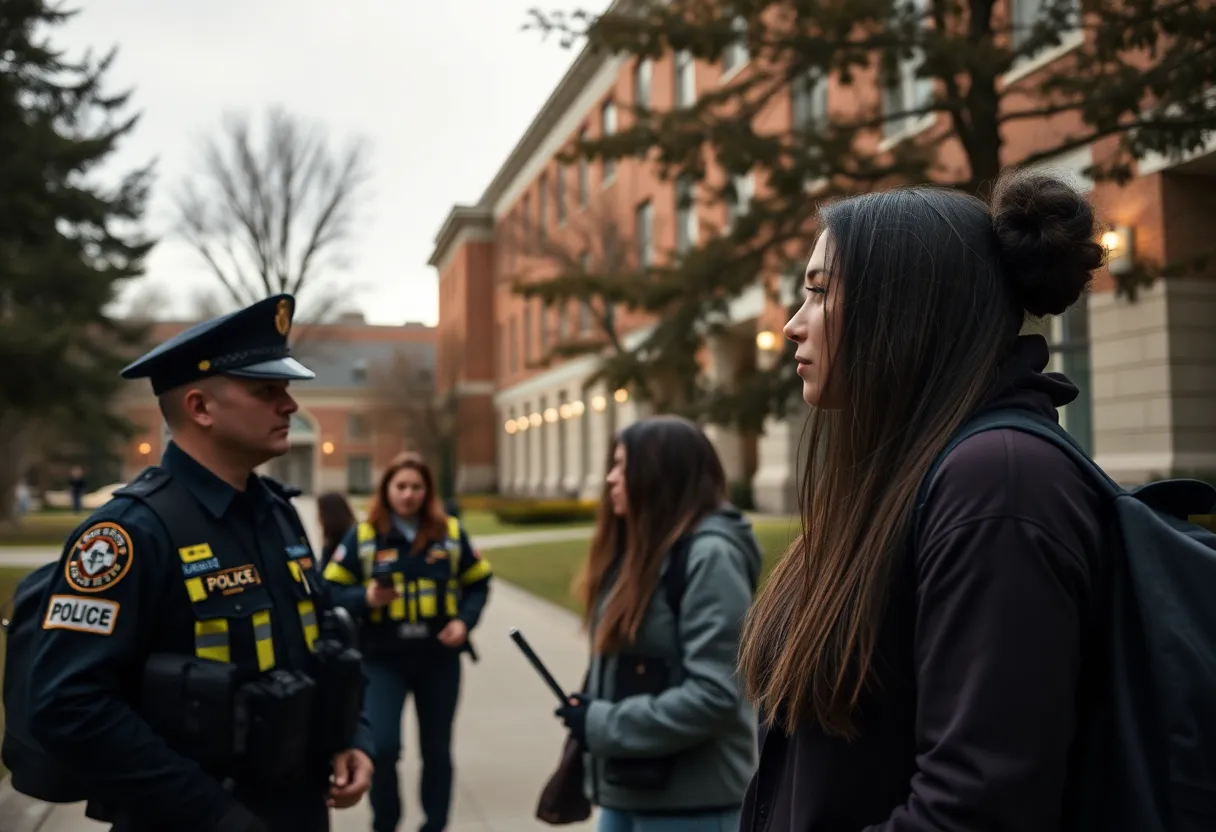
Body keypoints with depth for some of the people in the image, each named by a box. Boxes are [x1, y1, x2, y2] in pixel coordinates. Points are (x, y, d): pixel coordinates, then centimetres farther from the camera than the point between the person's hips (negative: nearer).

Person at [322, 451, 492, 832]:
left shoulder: (450, 532, 0)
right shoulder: (363, 535, -4)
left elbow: (478, 583, 8)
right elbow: (334, 591, -3)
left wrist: (464, 620, -8)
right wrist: (366, 598, -22)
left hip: (439, 657, 2)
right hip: (384, 658, -2)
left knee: (436, 749, 12)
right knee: (382, 746, -12)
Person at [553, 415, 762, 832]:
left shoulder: (711, 554, -18)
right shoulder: (642, 547, 10)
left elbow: (713, 695, -23)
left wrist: (604, 725, -17)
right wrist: (590, 713, 3)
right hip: (627, 788, 8)